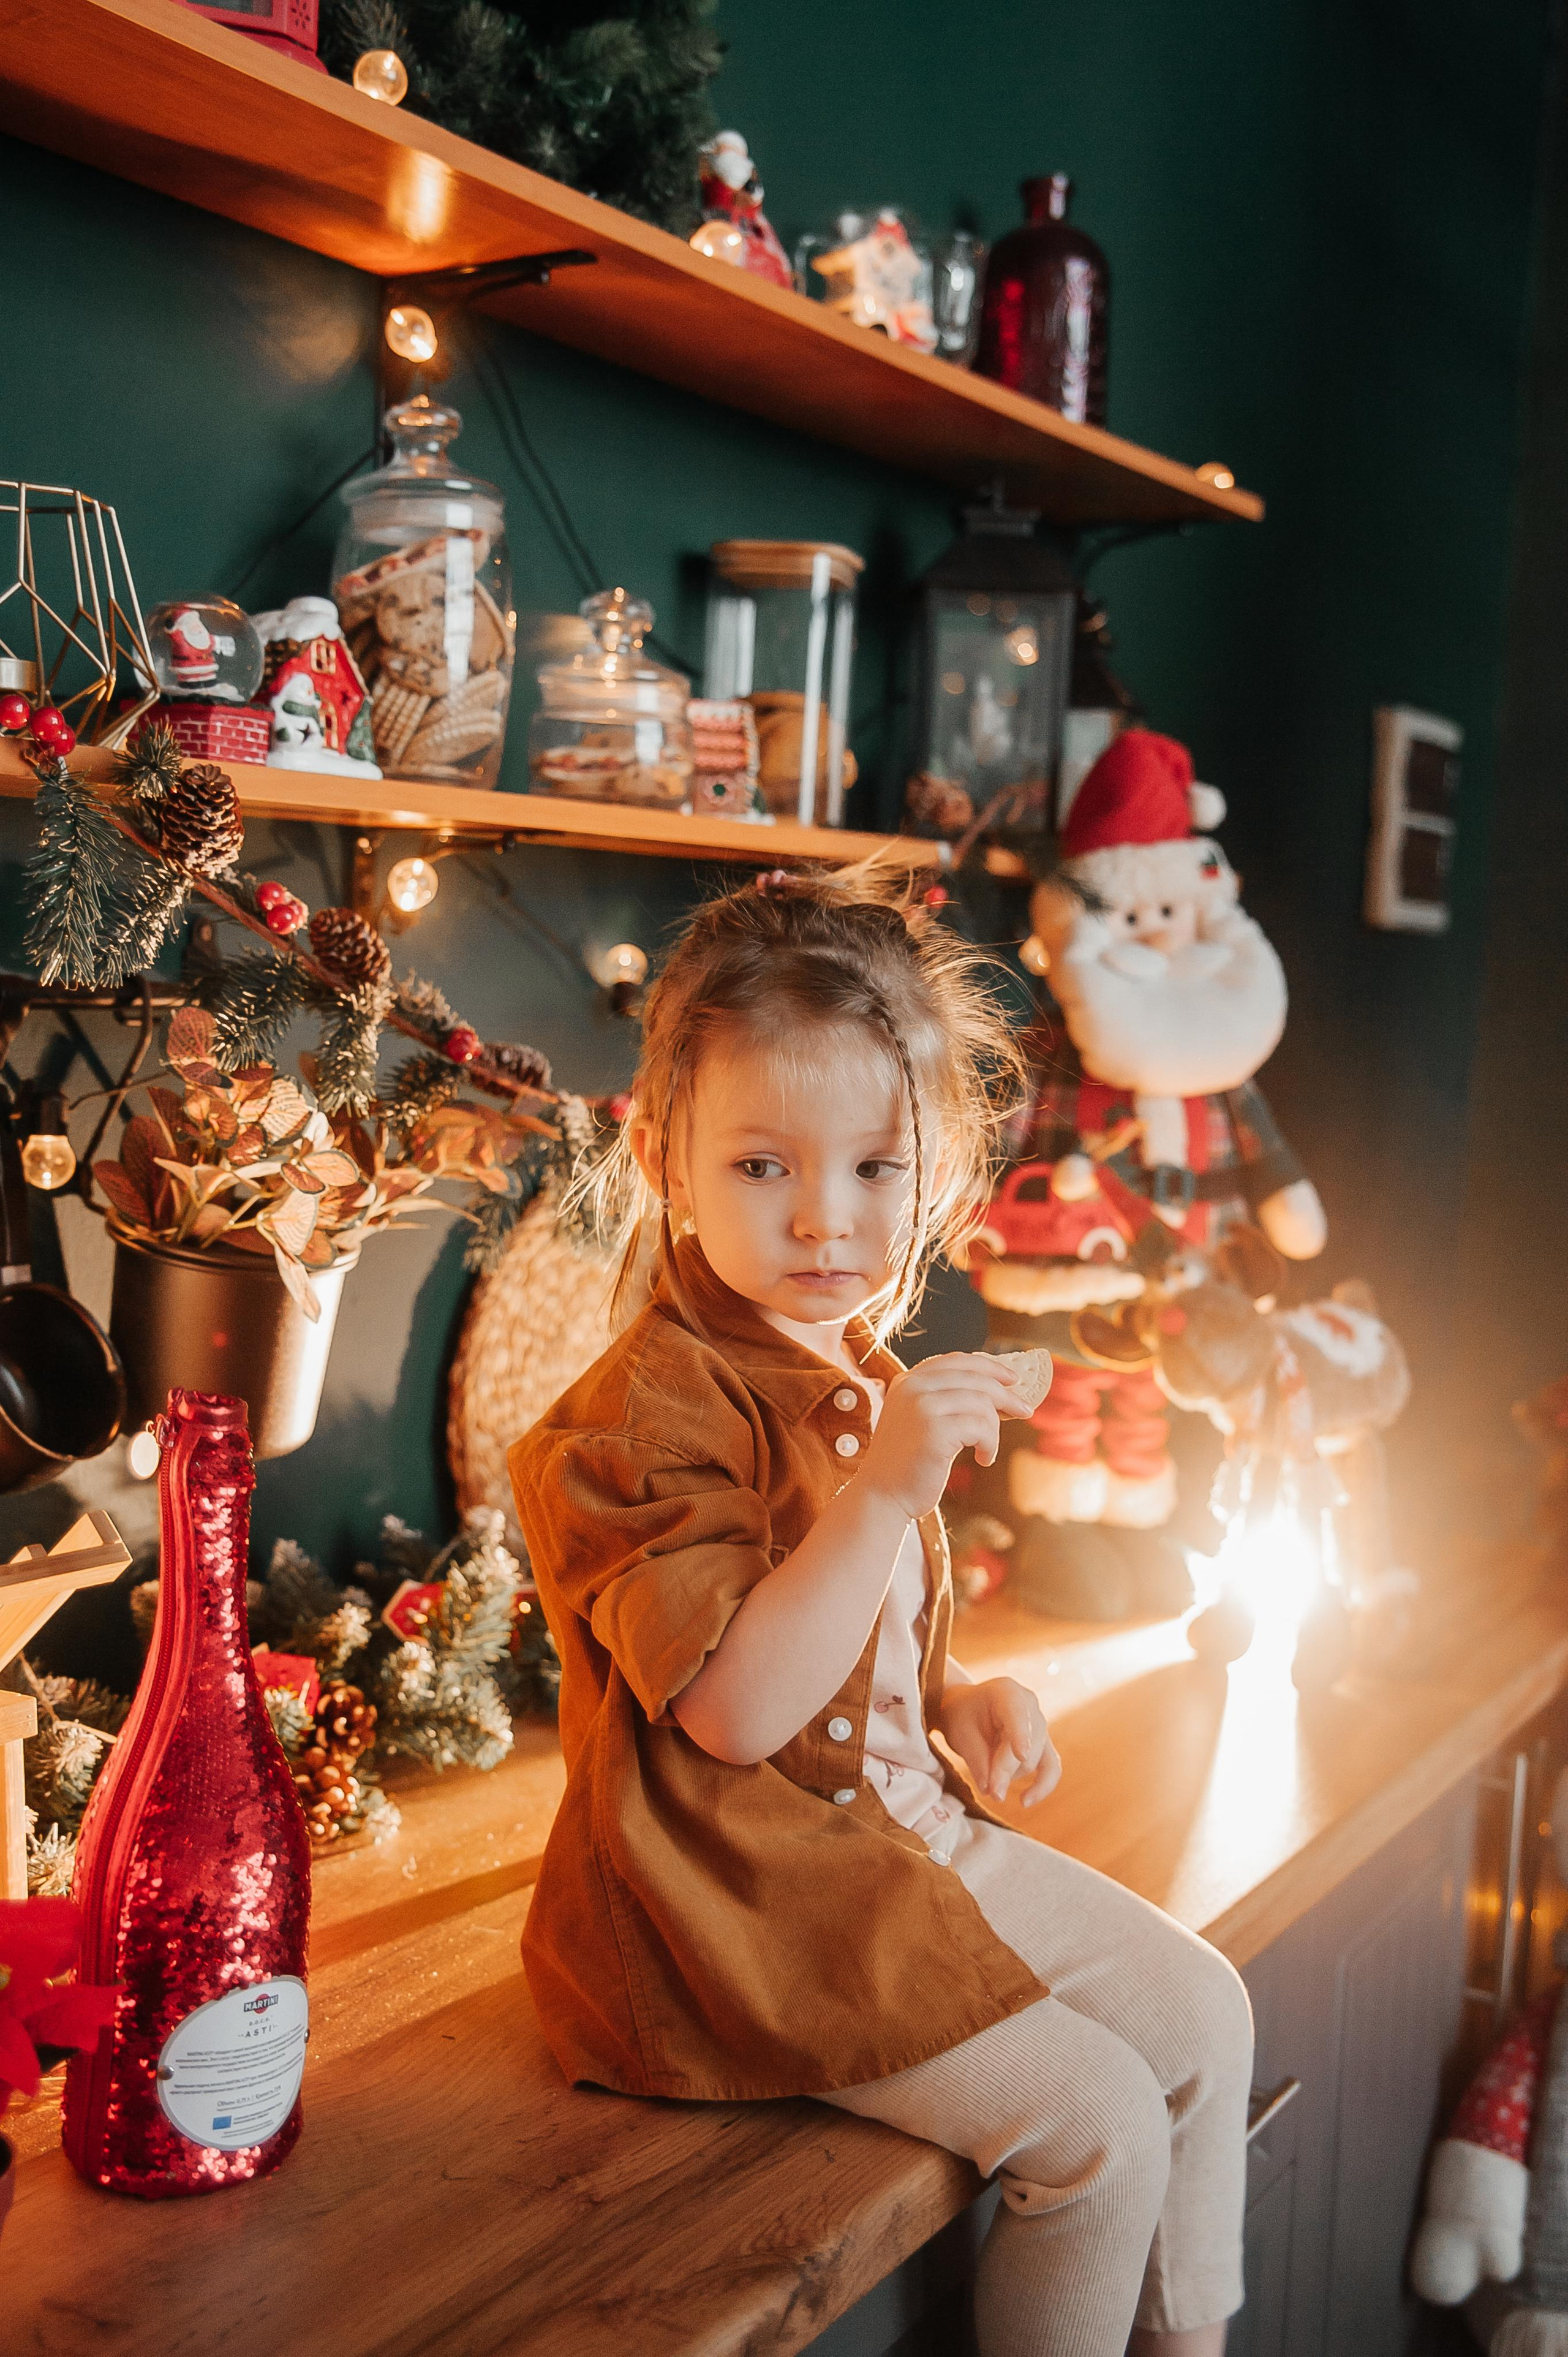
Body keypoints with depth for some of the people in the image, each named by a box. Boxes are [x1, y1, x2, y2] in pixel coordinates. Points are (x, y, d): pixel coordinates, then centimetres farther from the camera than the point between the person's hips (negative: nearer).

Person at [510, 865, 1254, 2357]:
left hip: (910, 1835, 10)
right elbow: (734, 1708, -29)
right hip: (751, 1900, -9)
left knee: (1202, 2012, 12)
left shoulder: (861, 1377, 10)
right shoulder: (644, 1415, -22)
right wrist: (887, 1491, -33)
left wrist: (957, 1702, 4)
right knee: (1099, 2121, -13)